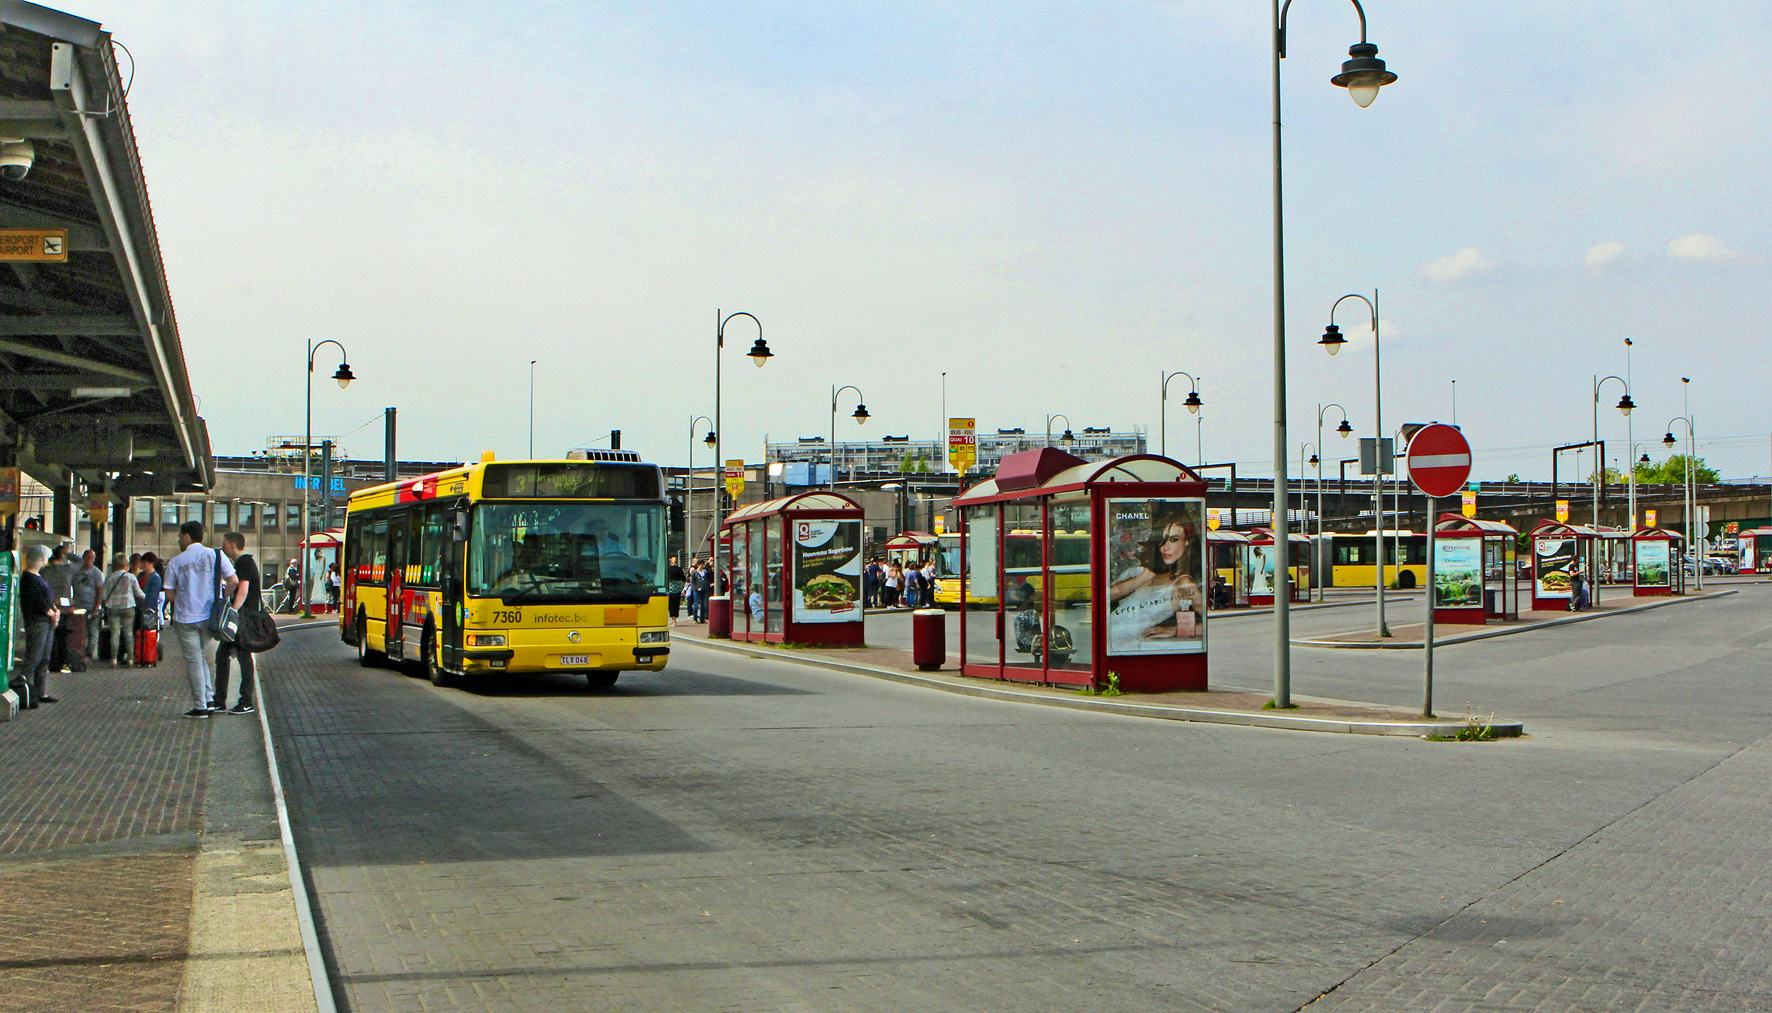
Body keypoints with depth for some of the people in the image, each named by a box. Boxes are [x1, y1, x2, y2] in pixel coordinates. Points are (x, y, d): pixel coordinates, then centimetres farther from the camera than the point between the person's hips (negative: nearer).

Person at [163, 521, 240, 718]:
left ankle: (200, 706, 5)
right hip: (209, 616, 2)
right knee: (203, 657, 20)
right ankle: (209, 698, 13)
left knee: (193, 661, 3)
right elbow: (234, 581, -5)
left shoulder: (175, 562, -3)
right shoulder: (216, 555, 0)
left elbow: (169, 594, -2)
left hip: (185, 618, -2)